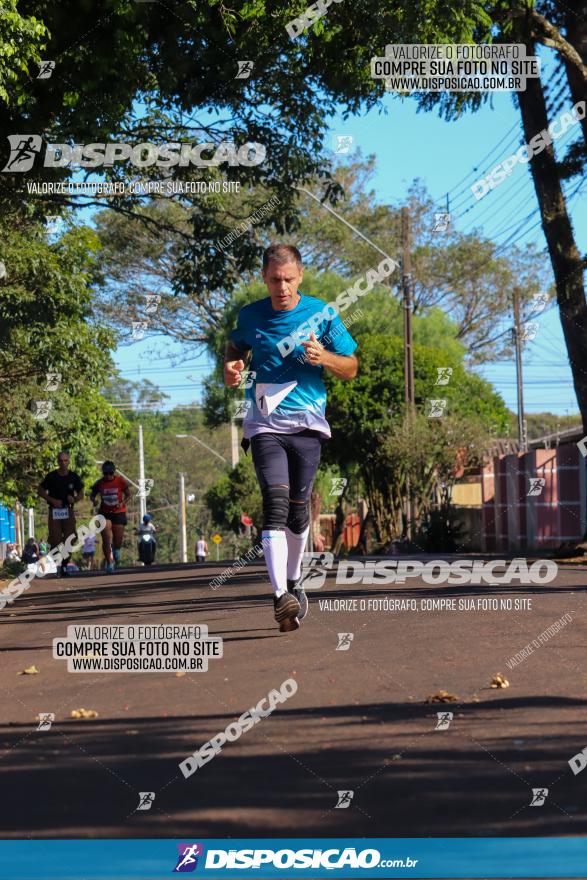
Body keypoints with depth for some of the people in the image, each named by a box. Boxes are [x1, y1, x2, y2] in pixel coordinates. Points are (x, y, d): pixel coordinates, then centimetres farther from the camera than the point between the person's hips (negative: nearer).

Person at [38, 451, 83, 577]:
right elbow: (41, 491, 1)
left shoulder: (73, 477, 2)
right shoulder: (51, 476, -4)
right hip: (54, 511, -2)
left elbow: (81, 494, 9)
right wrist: (53, 500, -13)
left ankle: (64, 567, 10)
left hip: (68, 511, 2)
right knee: (55, 540, -6)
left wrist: (74, 499, -13)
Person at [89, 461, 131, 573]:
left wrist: (123, 503, -16)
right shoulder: (99, 483, -4)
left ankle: (116, 550, 42)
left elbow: (128, 495, 2)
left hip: (118, 512, 0)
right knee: (106, 539, -11)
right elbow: (92, 494, 10)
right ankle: (109, 563, -6)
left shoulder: (120, 481, -6)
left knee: (118, 539, 5)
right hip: (104, 513, 0)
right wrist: (93, 500, -13)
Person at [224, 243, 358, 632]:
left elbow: (351, 369, 6)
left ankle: (294, 581, 31)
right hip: (265, 424, -1)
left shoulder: (322, 314, 0)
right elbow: (235, 348, 25)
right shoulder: (250, 316, 4)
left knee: (298, 508, 5)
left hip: (307, 423, 1)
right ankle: (281, 597, -27)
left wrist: (323, 357, -15)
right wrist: (231, 367, 2)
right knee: (275, 501, -19)